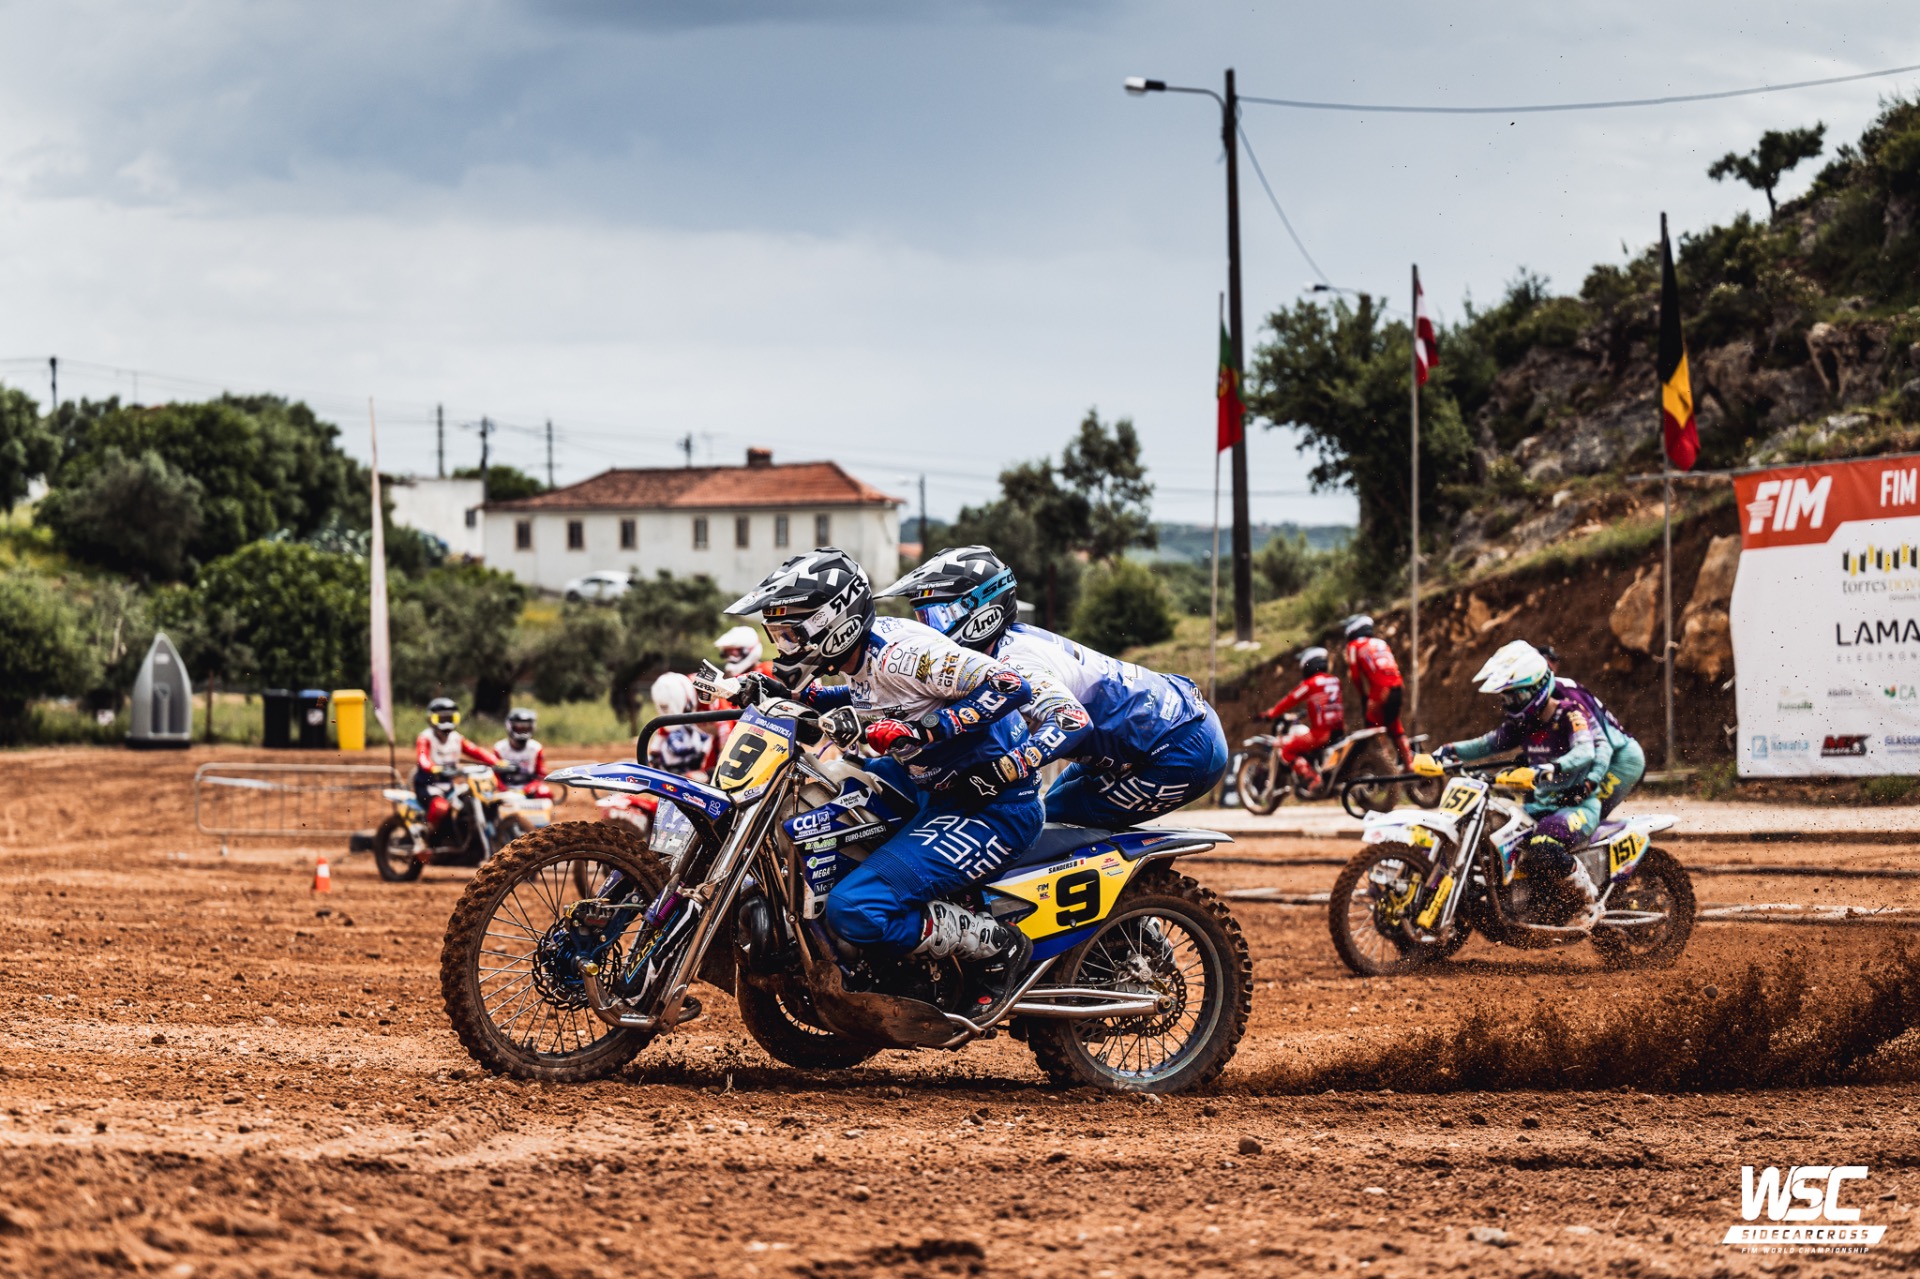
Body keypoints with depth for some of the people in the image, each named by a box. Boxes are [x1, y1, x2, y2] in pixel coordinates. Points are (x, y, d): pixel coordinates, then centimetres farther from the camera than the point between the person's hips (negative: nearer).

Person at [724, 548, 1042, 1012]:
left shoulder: (899, 651, -24)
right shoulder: (864, 658, 4)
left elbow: (1011, 686, -32)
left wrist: (921, 731, -39)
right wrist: (787, 690, 15)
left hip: (992, 807, -10)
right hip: (934, 786, 10)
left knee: (853, 911, -23)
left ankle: (997, 946, -7)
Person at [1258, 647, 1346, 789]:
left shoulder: (1310, 684, -9)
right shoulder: (1335, 681, 13)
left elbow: (1289, 701, -4)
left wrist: (1269, 715, 8)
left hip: (1321, 732, -8)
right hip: (1340, 730, 8)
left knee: (1287, 751, -1)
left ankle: (1312, 779, -15)